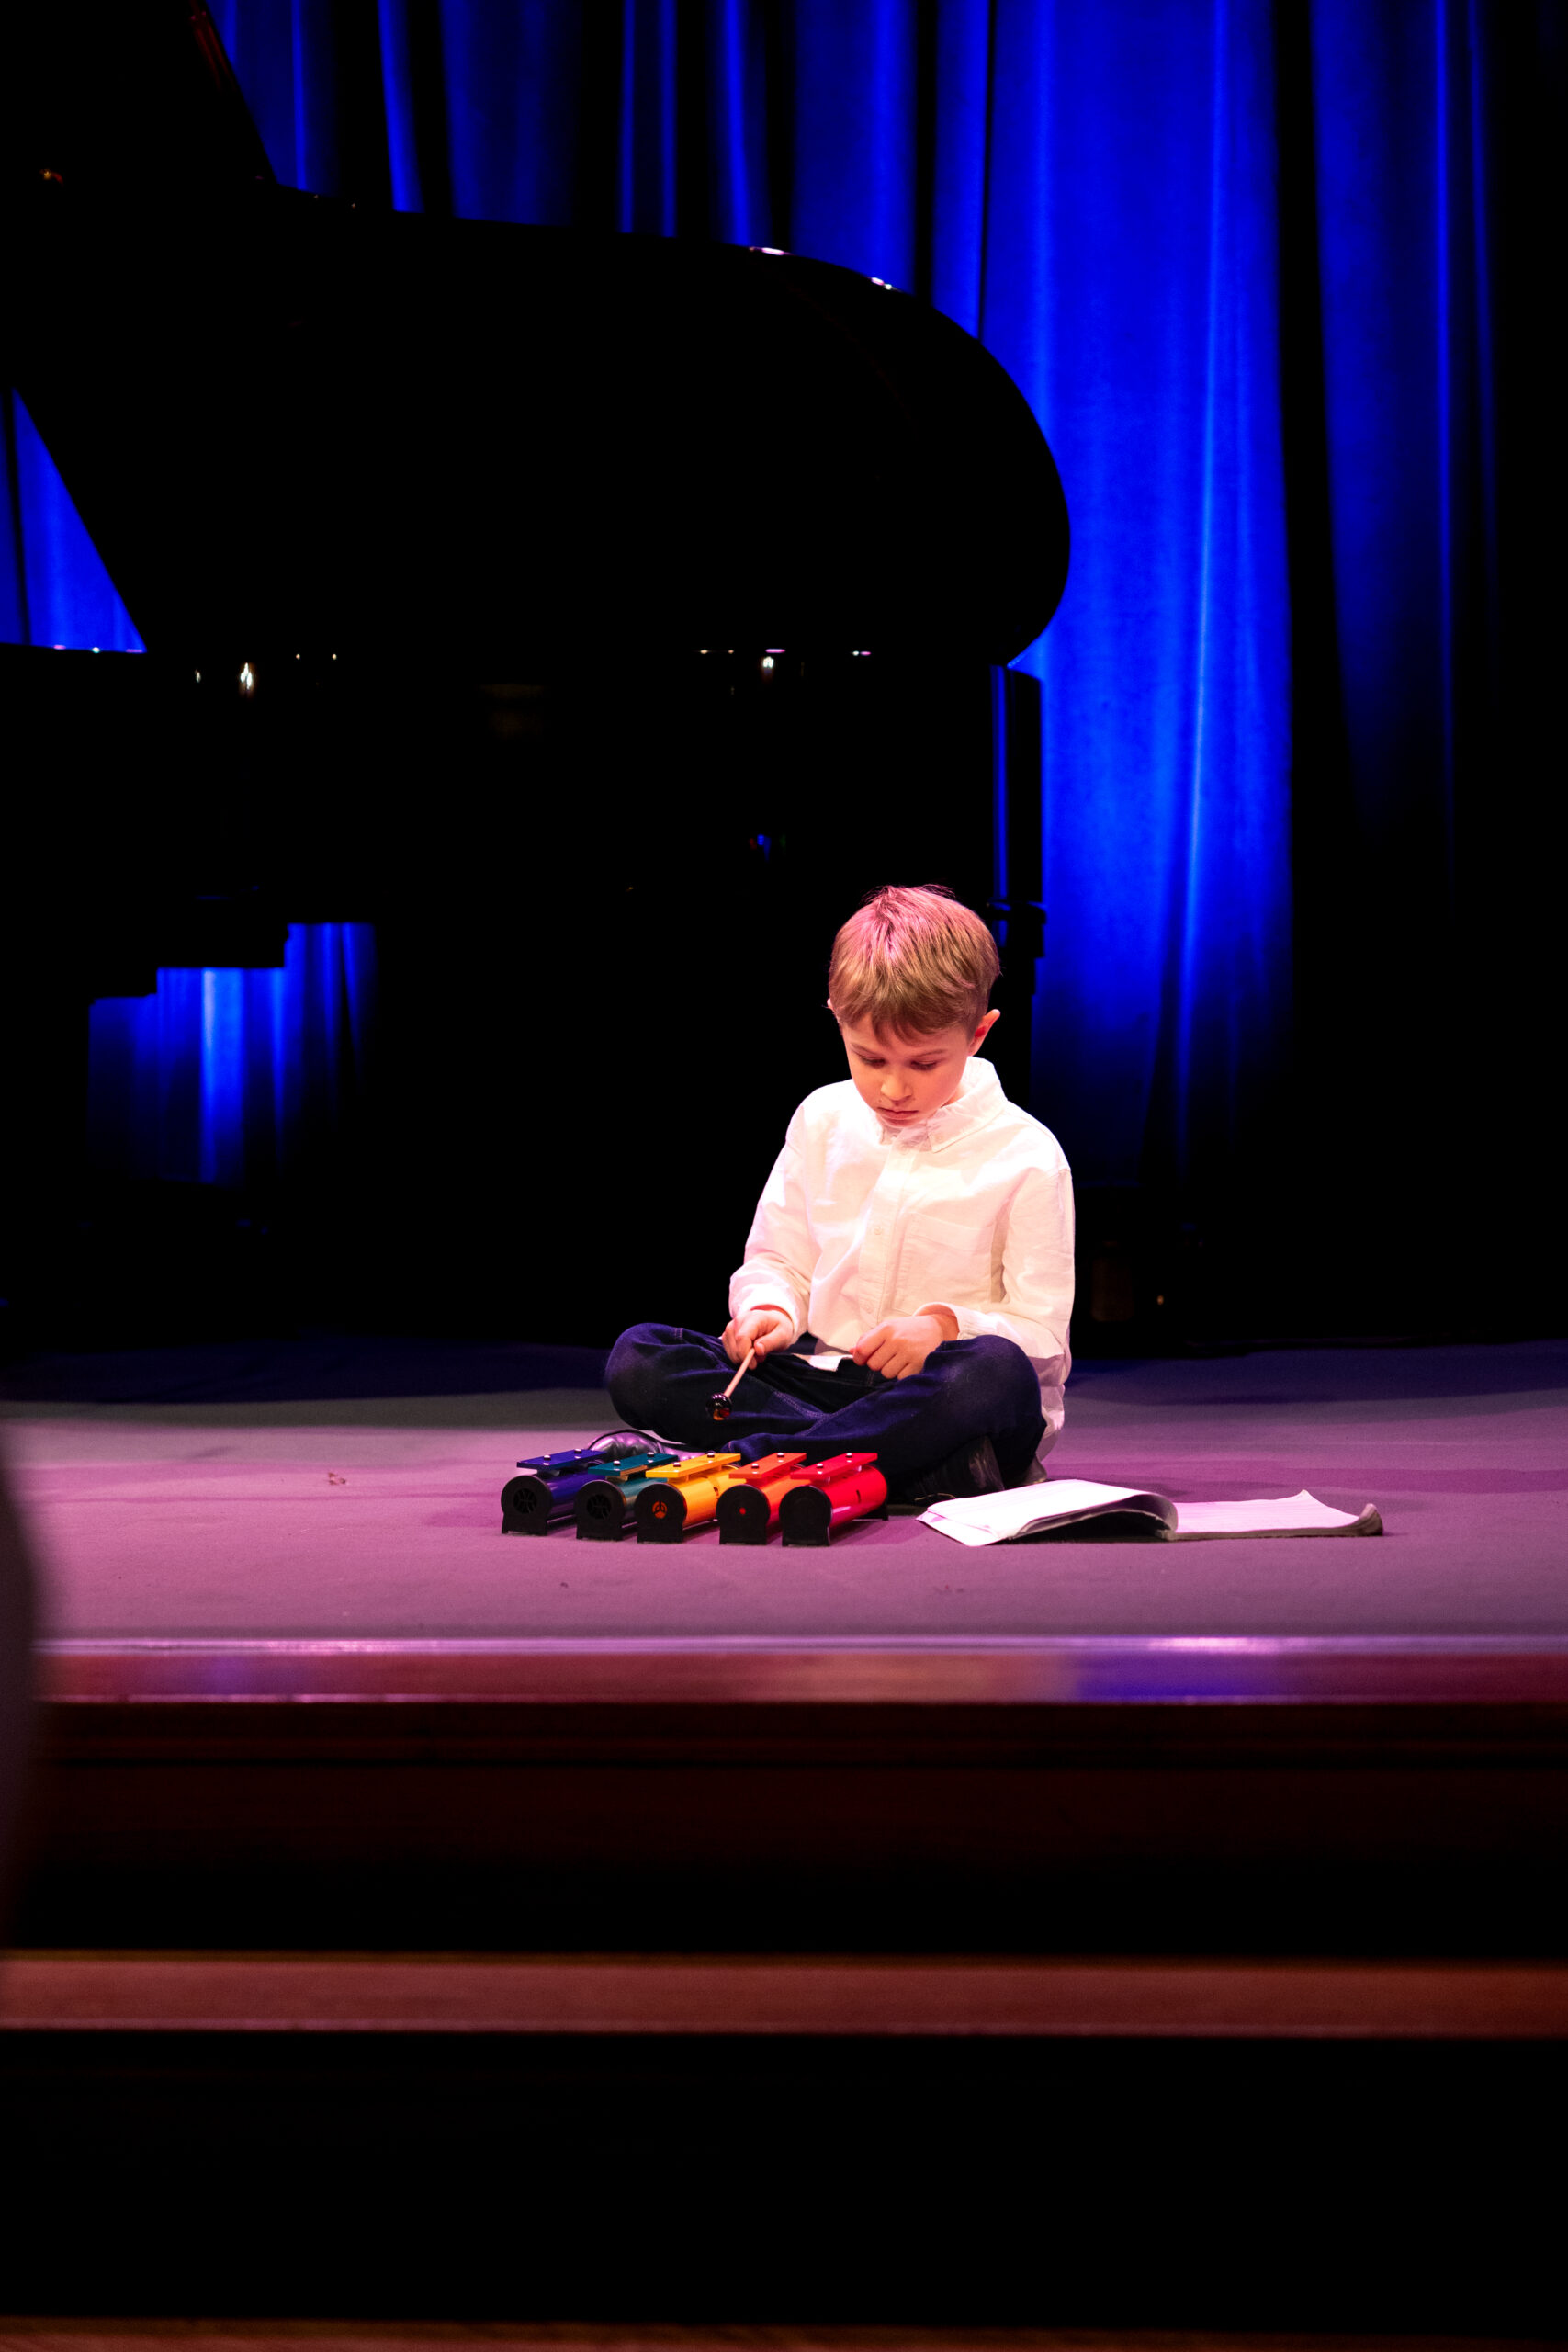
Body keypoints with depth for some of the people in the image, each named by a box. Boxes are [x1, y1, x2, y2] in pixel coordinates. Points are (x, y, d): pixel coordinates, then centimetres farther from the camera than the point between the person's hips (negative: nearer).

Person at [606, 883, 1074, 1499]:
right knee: (637, 1359, -16)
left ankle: (752, 1456, -35)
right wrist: (770, 1311, -5)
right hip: (821, 1375, 5)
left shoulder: (1026, 1157, -4)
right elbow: (777, 1258, 19)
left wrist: (945, 1326, -24)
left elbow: (1043, 1333, -5)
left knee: (996, 1372, -40)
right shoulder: (822, 1121, 9)